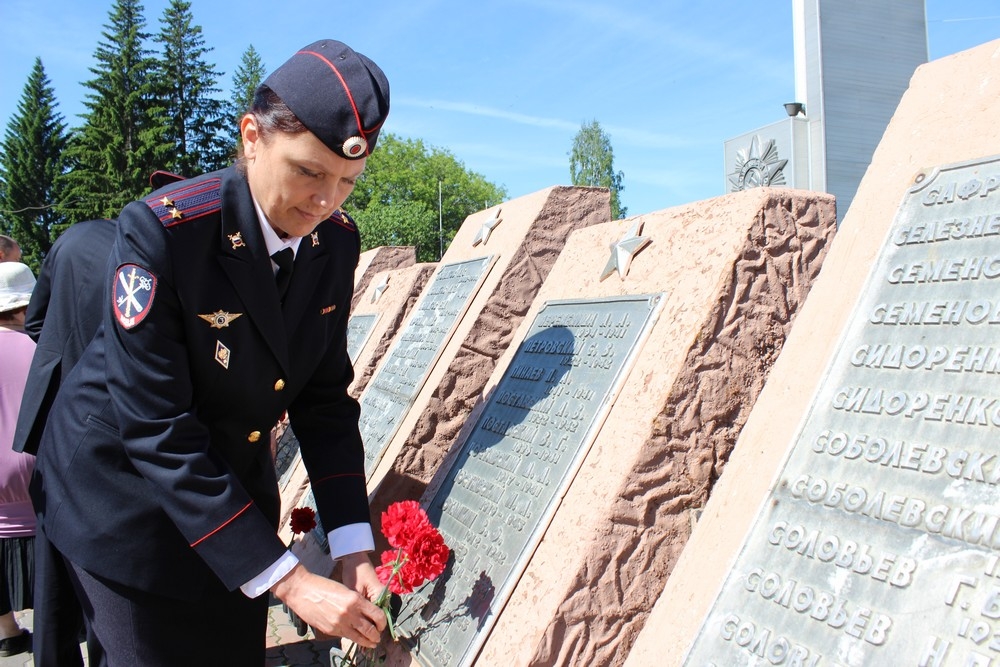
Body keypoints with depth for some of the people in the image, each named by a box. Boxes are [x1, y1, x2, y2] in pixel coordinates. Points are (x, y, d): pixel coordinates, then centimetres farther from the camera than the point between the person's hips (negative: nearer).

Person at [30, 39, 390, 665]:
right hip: (119, 481, -5)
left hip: (235, 480, 5)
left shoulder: (337, 241, -10)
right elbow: (156, 430, -29)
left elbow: (325, 398, -5)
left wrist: (353, 547, -14)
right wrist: (290, 582, -30)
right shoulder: (160, 230, -28)